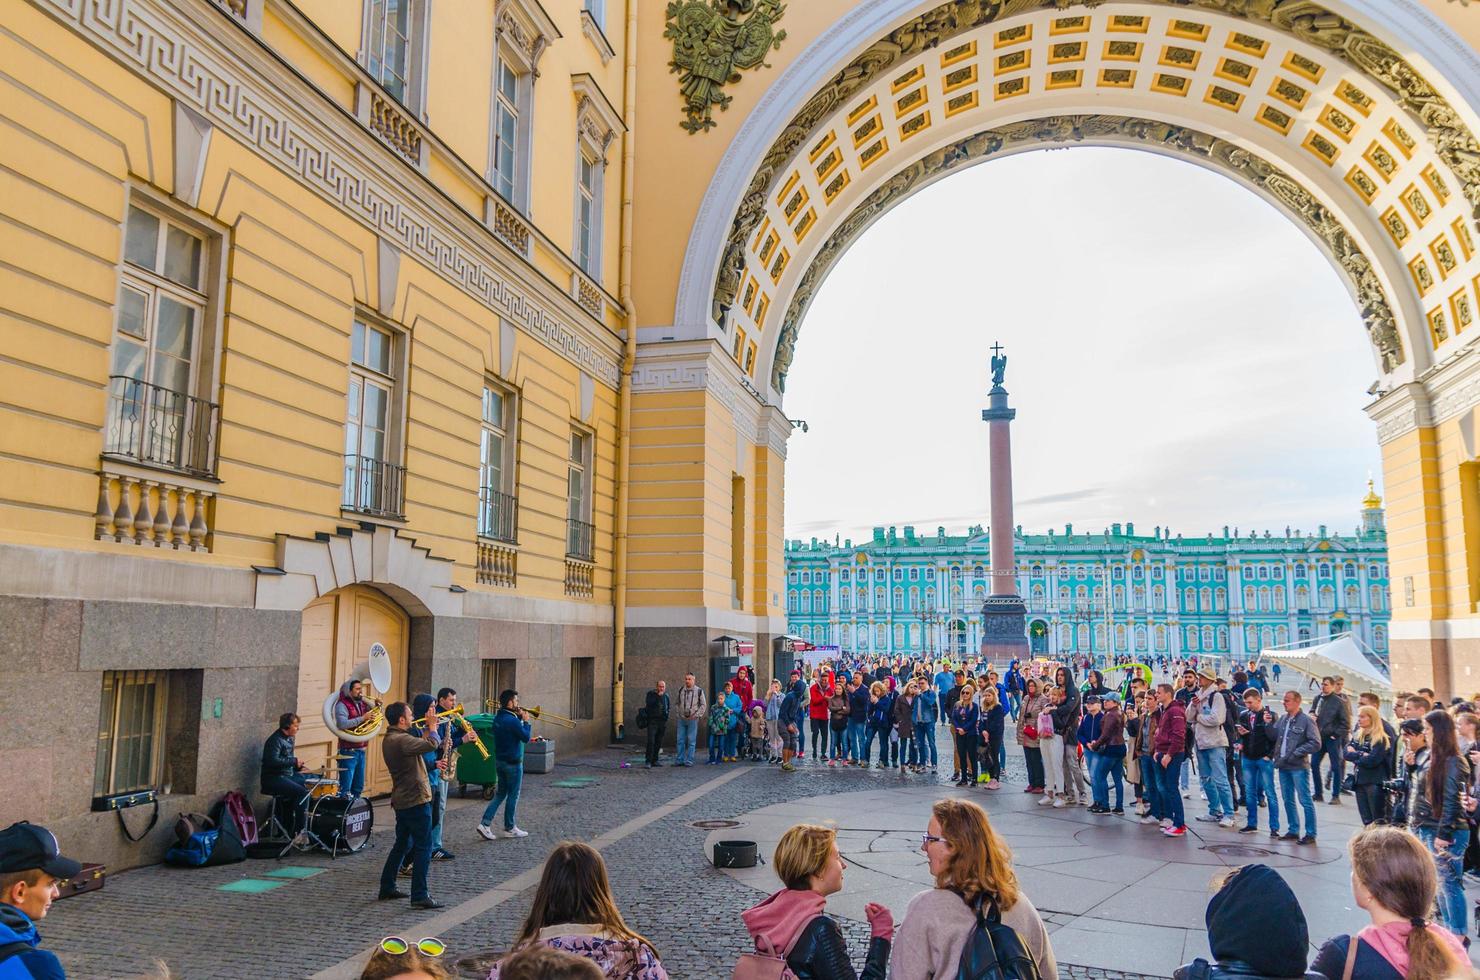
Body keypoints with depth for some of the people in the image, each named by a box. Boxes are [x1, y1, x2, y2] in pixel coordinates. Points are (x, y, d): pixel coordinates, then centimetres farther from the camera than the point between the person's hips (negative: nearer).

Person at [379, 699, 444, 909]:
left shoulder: (389, 739, 10)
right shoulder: (401, 740, -22)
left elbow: (419, 744, 17)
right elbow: (432, 745, -31)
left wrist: (429, 727, 9)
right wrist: (432, 725, -13)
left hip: (402, 801, 10)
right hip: (416, 800, -10)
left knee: (402, 845, 20)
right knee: (423, 847, -4)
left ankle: (387, 887, 27)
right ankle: (420, 895, -3)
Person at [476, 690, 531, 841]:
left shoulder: (498, 718, 5)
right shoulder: (513, 721, -21)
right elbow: (526, 738, -15)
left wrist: (519, 718, 5)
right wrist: (525, 721, -4)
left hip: (499, 761, 8)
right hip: (513, 763, -8)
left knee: (500, 793, 16)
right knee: (513, 795, 6)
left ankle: (485, 823, 5)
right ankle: (510, 828, 15)